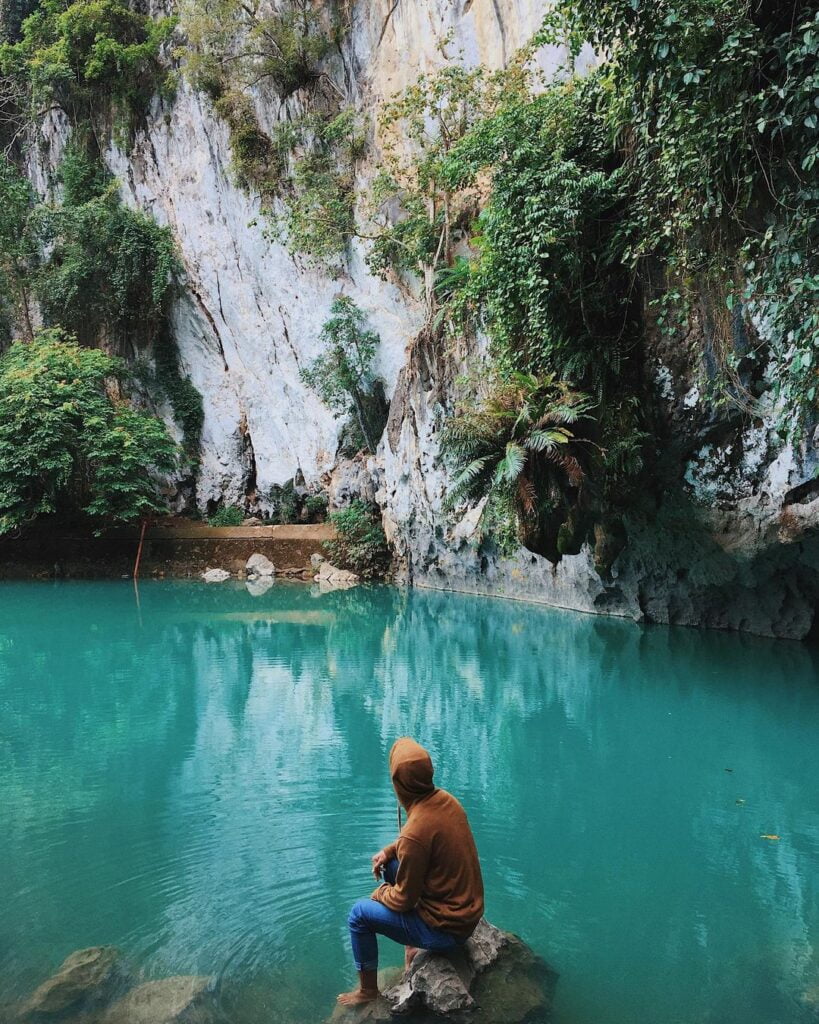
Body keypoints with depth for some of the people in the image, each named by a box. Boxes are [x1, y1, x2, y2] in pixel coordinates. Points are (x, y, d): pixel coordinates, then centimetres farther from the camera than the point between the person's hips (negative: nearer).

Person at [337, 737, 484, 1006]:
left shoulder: (415, 832, -31)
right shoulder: (446, 799, -8)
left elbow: (403, 901, -18)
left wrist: (380, 893, 2)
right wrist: (390, 850, 4)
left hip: (446, 929, -7)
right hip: (468, 911, 7)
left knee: (359, 914, 4)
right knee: (393, 866, 19)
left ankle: (368, 990, 22)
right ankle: (413, 947, 30)